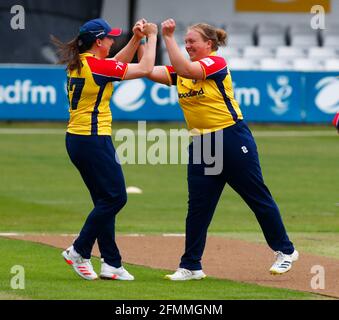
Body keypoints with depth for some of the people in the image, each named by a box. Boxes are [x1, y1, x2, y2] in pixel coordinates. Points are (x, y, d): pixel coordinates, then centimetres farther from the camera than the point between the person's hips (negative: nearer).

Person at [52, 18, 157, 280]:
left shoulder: (78, 62, 10)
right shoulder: (97, 66, -16)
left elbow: (118, 63, 25)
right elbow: (145, 69, -12)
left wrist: (136, 39, 15)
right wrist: (151, 36, 0)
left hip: (76, 140, 10)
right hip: (93, 140, -10)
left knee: (106, 200, 12)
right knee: (115, 197, -3)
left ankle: (111, 263, 12)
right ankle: (79, 252, 0)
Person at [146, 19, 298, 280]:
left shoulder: (216, 62, -10)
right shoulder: (181, 71, 10)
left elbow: (185, 70, -26)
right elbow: (150, 72, -1)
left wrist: (168, 37, -24)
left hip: (232, 139, -6)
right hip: (201, 145, 6)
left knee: (258, 198, 3)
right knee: (198, 207, 3)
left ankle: (285, 251, 17)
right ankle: (191, 266, 7)